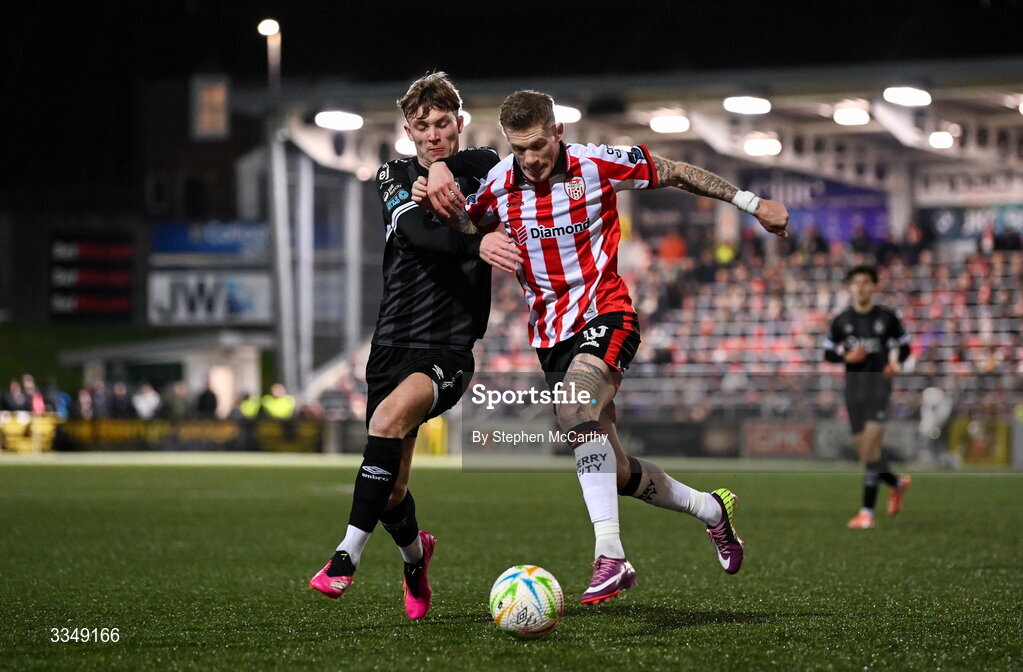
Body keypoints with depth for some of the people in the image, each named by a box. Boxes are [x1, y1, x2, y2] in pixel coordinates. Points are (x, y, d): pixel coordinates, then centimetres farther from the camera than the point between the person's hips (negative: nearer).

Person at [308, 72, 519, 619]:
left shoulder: (484, 168, 6)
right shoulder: (395, 177, 4)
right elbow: (419, 233, -17)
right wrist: (475, 243, -36)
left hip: (451, 347, -2)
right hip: (394, 340, 3)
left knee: (389, 417, -32)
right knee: (390, 492, 4)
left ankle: (348, 556, -31)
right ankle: (414, 554, 38)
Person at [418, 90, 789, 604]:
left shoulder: (598, 164, -9)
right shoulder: (498, 185, 0)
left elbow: (674, 174, 3)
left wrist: (751, 202, 6)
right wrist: (442, 205, -8)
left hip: (605, 315, -5)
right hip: (550, 335, 5)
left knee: (575, 407, -35)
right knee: (617, 473, 5)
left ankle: (610, 556, -40)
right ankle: (711, 509, 32)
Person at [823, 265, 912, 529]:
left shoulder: (887, 317, 2)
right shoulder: (841, 321, 7)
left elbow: (904, 346, 11)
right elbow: (828, 354, 11)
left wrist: (896, 363, -10)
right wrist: (846, 357, -10)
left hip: (879, 382, -3)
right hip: (854, 386, 4)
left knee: (870, 445, -15)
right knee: (863, 449, 6)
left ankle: (867, 511, -13)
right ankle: (896, 483, 36)